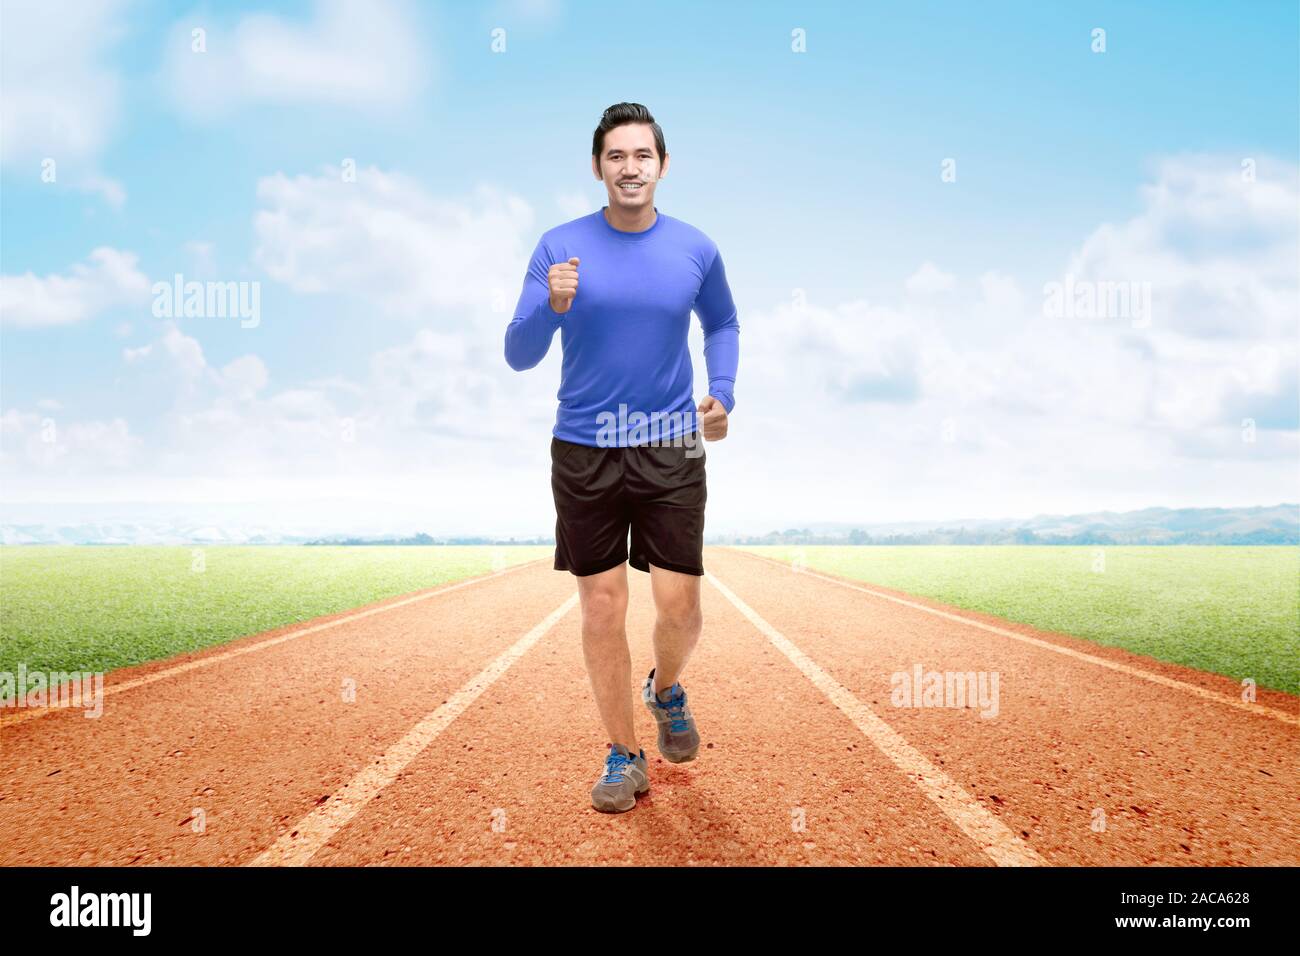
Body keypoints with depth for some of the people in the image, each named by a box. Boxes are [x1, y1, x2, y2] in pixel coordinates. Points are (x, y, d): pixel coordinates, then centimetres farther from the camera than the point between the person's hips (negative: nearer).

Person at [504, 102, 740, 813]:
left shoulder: (694, 249, 2)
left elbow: (722, 323, 20)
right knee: (602, 609, 5)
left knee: (679, 606, -2)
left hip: (672, 450, 1)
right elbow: (519, 355, -5)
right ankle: (623, 757, 23)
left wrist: (723, 393, 5)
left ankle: (666, 690, 34)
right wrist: (551, 306, -25)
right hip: (583, 453, 0)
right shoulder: (559, 247, -3)